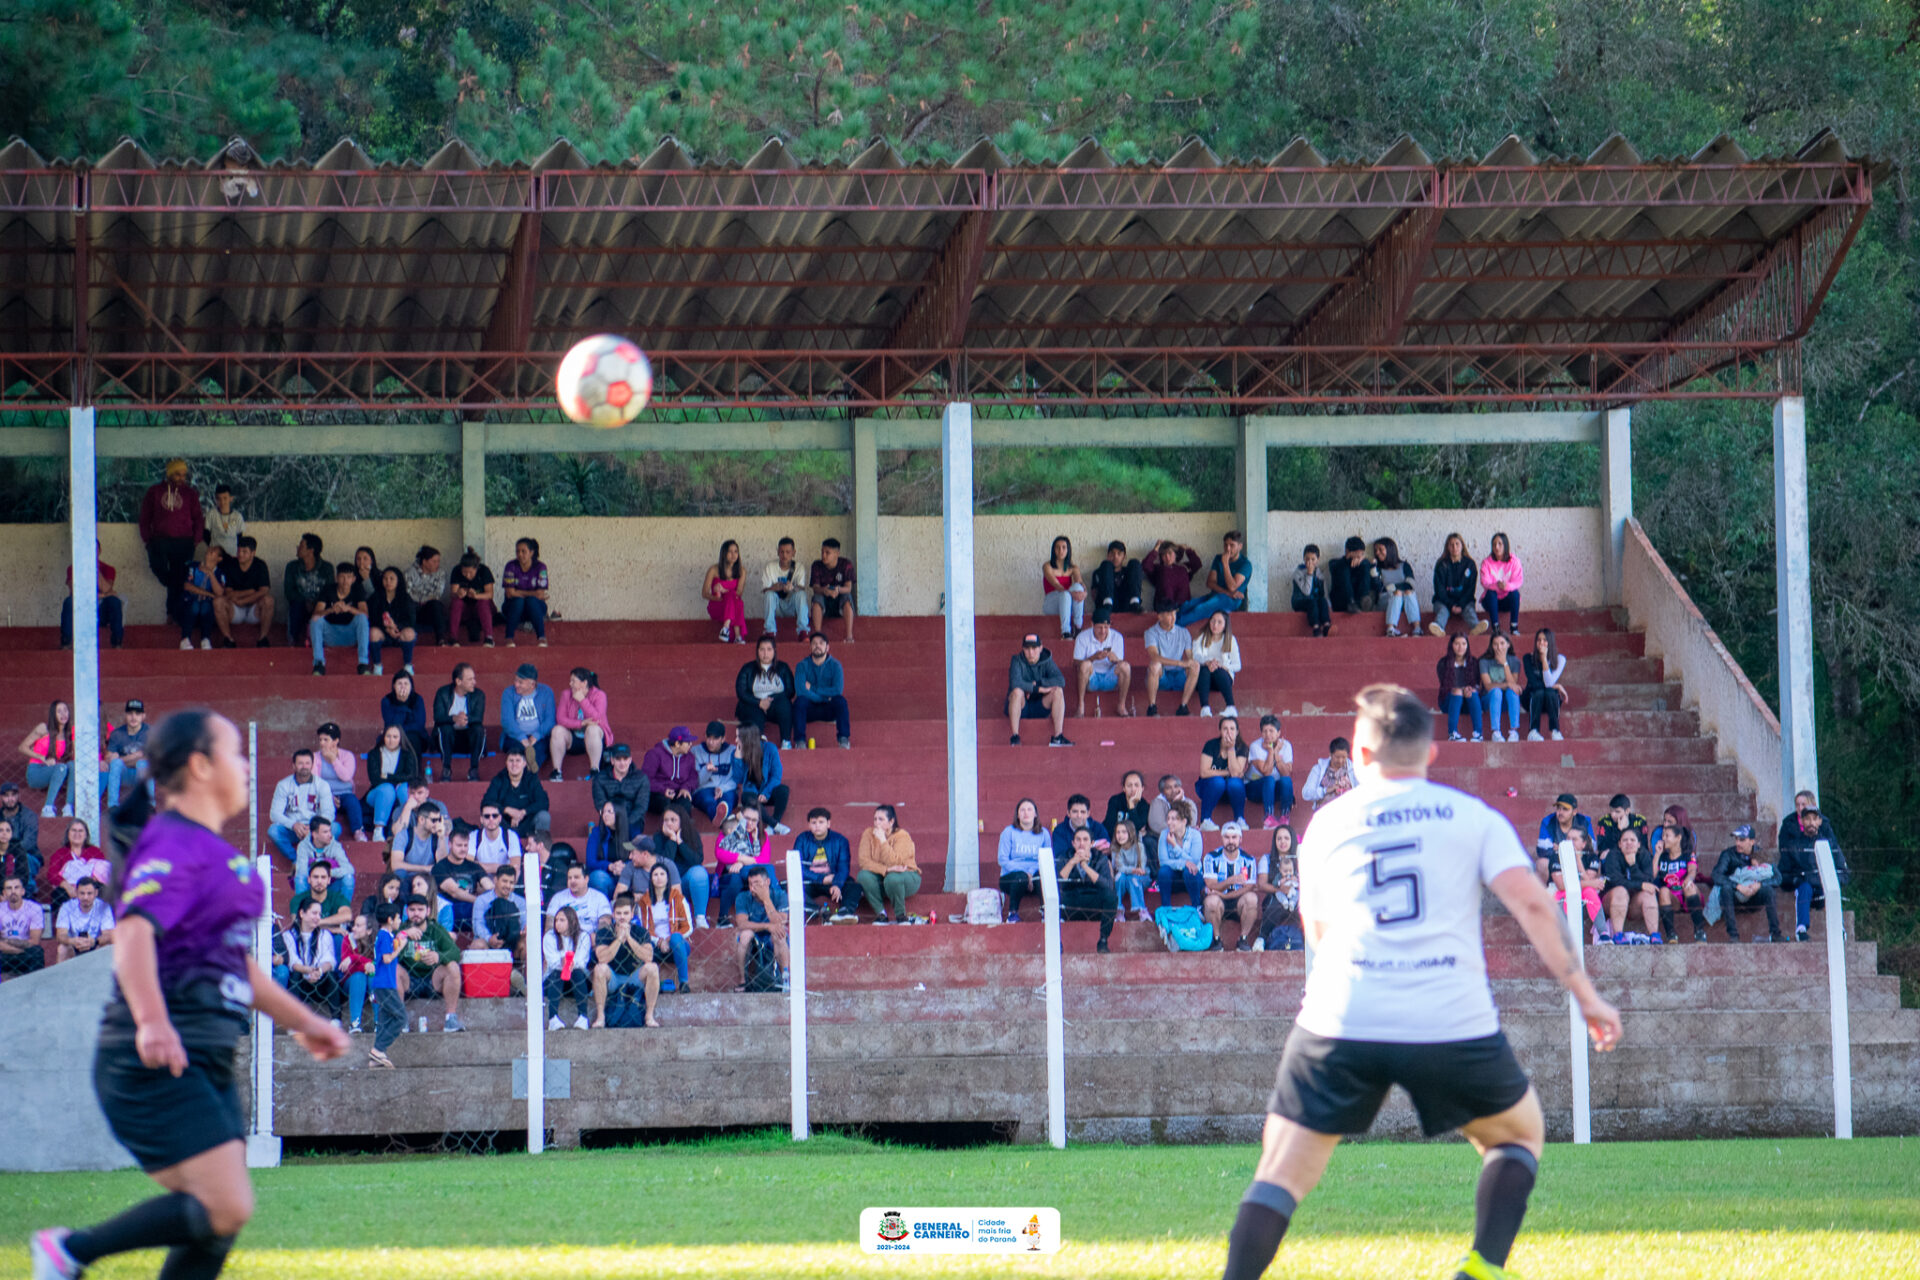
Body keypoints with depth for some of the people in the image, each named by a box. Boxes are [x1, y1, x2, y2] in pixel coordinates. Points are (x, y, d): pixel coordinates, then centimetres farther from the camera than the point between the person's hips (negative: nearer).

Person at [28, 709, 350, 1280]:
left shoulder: (213, 849, 20)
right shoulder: (173, 845, -12)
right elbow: (133, 932, -28)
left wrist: (304, 1023, 35)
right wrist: (152, 1021, -42)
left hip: (205, 1062, 10)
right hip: (158, 1064, -10)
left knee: (223, 1218, 4)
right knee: (225, 1209, -16)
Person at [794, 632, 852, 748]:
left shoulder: (835, 665, 2)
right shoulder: (803, 665, 1)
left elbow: (838, 690, -13)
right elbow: (800, 690, -15)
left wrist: (812, 689, -12)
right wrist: (824, 697, -18)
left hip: (828, 709, 0)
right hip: (809, 708, 0)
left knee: (840, 700, -31)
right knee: (800, 700, -32)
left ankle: (844, 739, -34)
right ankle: (799, 741, -36)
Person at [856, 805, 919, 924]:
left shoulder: (902, 836, -16)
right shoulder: (869, 834, -5)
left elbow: (893, 862, -29)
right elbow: (863, 861, -15)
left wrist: (882, 840, -29)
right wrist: (887, 869, -27)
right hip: (880, 877, 3)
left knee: (892, 878, -38)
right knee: (864, 875, -28)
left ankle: (901, 916, -16)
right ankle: (881, 913, -20)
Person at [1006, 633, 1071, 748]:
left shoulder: (1046, 661, 1)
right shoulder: (1017, 661, -7)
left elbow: (1061, 681, -16)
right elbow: (1015, 683, -27)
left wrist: (1036, 683, -21)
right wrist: (1038, 688, -27)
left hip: (1040, 708, 3)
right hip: (1021, 707, -3)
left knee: (1058, 691, -21)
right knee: (1017, 691, -33)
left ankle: (1057, 737, -26)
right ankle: (1014, 737, -34)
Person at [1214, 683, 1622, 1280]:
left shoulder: (1327, 824, 15)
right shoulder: (1473, 816, 9)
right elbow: (1532, 903, -3)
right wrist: (1585, 995, 0)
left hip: (1341, 1023, 1)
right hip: (1455, 1025, -1)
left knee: (1281, 1177, 8)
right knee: (1520, 1135, 23)